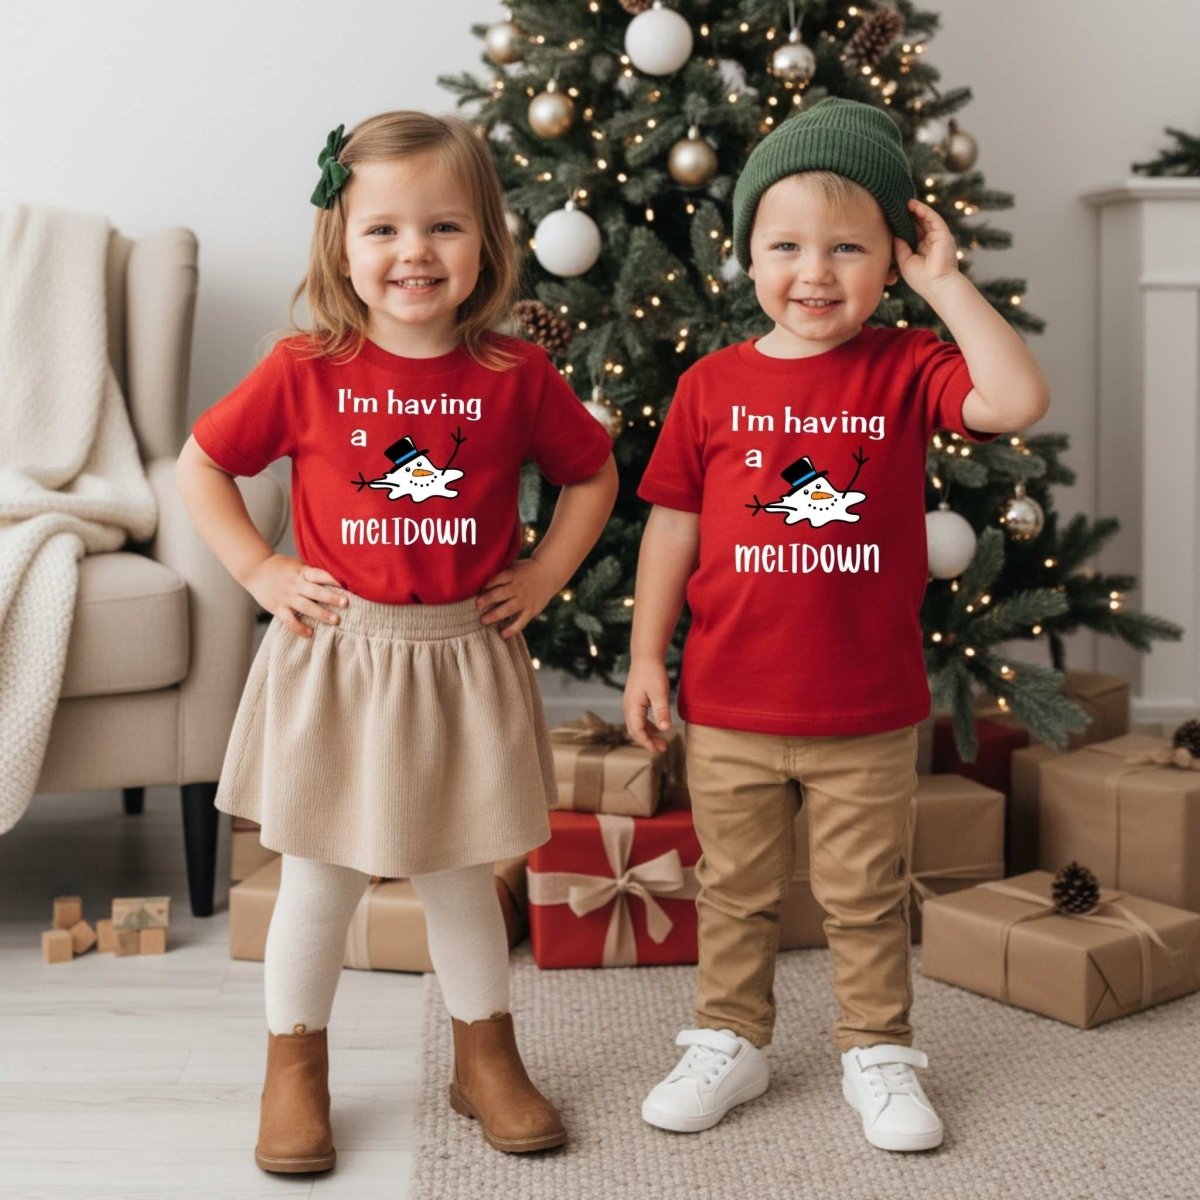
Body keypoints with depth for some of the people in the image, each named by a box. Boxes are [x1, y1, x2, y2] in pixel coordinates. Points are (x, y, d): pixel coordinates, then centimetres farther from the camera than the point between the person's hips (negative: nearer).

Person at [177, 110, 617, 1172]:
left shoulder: (516, 376, -5)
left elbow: (593, 473, 10)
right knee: (321, 877, 9)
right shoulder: (307, 371, -8)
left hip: (465, 658, 1)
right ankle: (294, 1069, 29)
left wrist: (544, 572, 1)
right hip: (337, 657, -1)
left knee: (460, 873, 15)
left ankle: (486, 1059, 34)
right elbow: (201, 465, 2)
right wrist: (260, 571, -5)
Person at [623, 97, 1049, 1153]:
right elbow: (674, 525, 3)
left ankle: (878, 1053, 30)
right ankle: (731, 1042, 33)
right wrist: (646, 659, 2)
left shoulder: (905, 369, -4)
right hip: (729, 710, 1)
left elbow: (1018, 401, -22)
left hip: (869, 717, -1)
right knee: (735, 893, 16)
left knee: (869, 900, 13)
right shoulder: (713, 386, -2)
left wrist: (946, 283, -17)